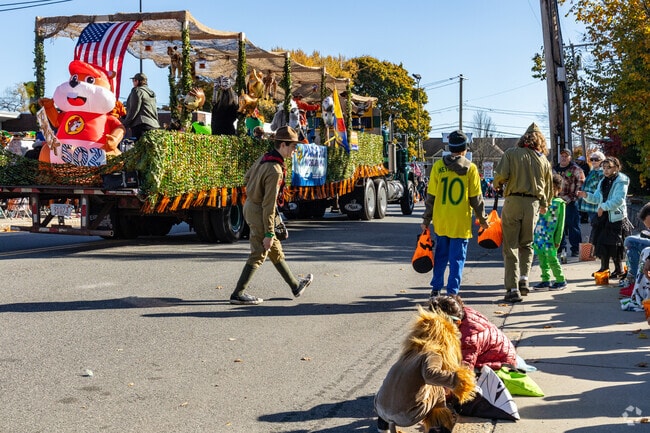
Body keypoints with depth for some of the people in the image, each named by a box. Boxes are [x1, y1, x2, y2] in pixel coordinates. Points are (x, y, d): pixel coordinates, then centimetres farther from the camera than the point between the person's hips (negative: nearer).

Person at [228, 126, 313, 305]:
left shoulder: (264, 158, 2)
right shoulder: (275, 170, -26)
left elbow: (247, 177, 18)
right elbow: (269, 205, -26)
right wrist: (269, 233, -22)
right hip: (259, 213, -10)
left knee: (275, 250, 18)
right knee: (259, 255, 1)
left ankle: (295, 285, 31)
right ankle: (238, 294, 7)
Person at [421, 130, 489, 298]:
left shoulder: (438, 166, 0)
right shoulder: (470, 168, -4)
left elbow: (431, 196, 2)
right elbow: (476, 198, -2)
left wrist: (426, 219, 10)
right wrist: (482, 219, 10)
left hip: (440, 220, 2)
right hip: (461, 221, -2)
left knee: (440, 255, 16)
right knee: (457, 258, 5)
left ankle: (436, 289, 18)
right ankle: (452, 292, 4)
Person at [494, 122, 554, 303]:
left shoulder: (511, 153, -1)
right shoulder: (544, 160, 9)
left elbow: (501, 175, -14)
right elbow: (548, 187, 17)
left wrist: (498, 185, 10)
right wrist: (544, 205, 35)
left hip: (513, 201, -3)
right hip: (533, 204, 3)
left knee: (511, 246, 1)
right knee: (526, 244, 20)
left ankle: (513, 289, -2)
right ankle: (524, 278, 4)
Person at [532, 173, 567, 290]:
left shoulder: (560, 203, -4)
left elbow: (560, 223, -5)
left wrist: (558, 239, -8)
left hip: (550, 236, -6)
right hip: (539, 234, 6)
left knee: (551, 258, -4)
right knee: (542, 257, 9)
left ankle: (561, 280, 8)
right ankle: (545, 280, 18)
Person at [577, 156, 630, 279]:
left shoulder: (621, 181, -9)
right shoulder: (603, 181, 15)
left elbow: (619, 200, -19)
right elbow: (597, 198, 13)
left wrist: (604, 207, -20)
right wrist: (586, 195, -5)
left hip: (616, 217, -7)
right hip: (603, 216, 7)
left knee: (614, 244, -4)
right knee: (601, 241, 8)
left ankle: (619, 270, 6)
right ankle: (604, 268, 18)